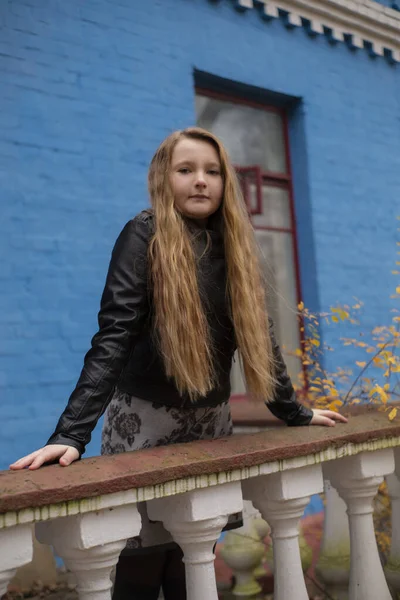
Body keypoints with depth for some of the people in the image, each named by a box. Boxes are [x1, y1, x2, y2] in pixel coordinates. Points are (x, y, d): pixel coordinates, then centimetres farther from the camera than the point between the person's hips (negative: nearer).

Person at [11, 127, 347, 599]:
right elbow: (113, 336, -20)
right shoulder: (144, 237, -11)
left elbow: (258, 334, 10)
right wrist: (71, 434, -29)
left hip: (210, 421, 5)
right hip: (146, 421, -4)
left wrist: (295, 412, 14)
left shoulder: (232, 245, 4)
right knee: (141, 561, 2)